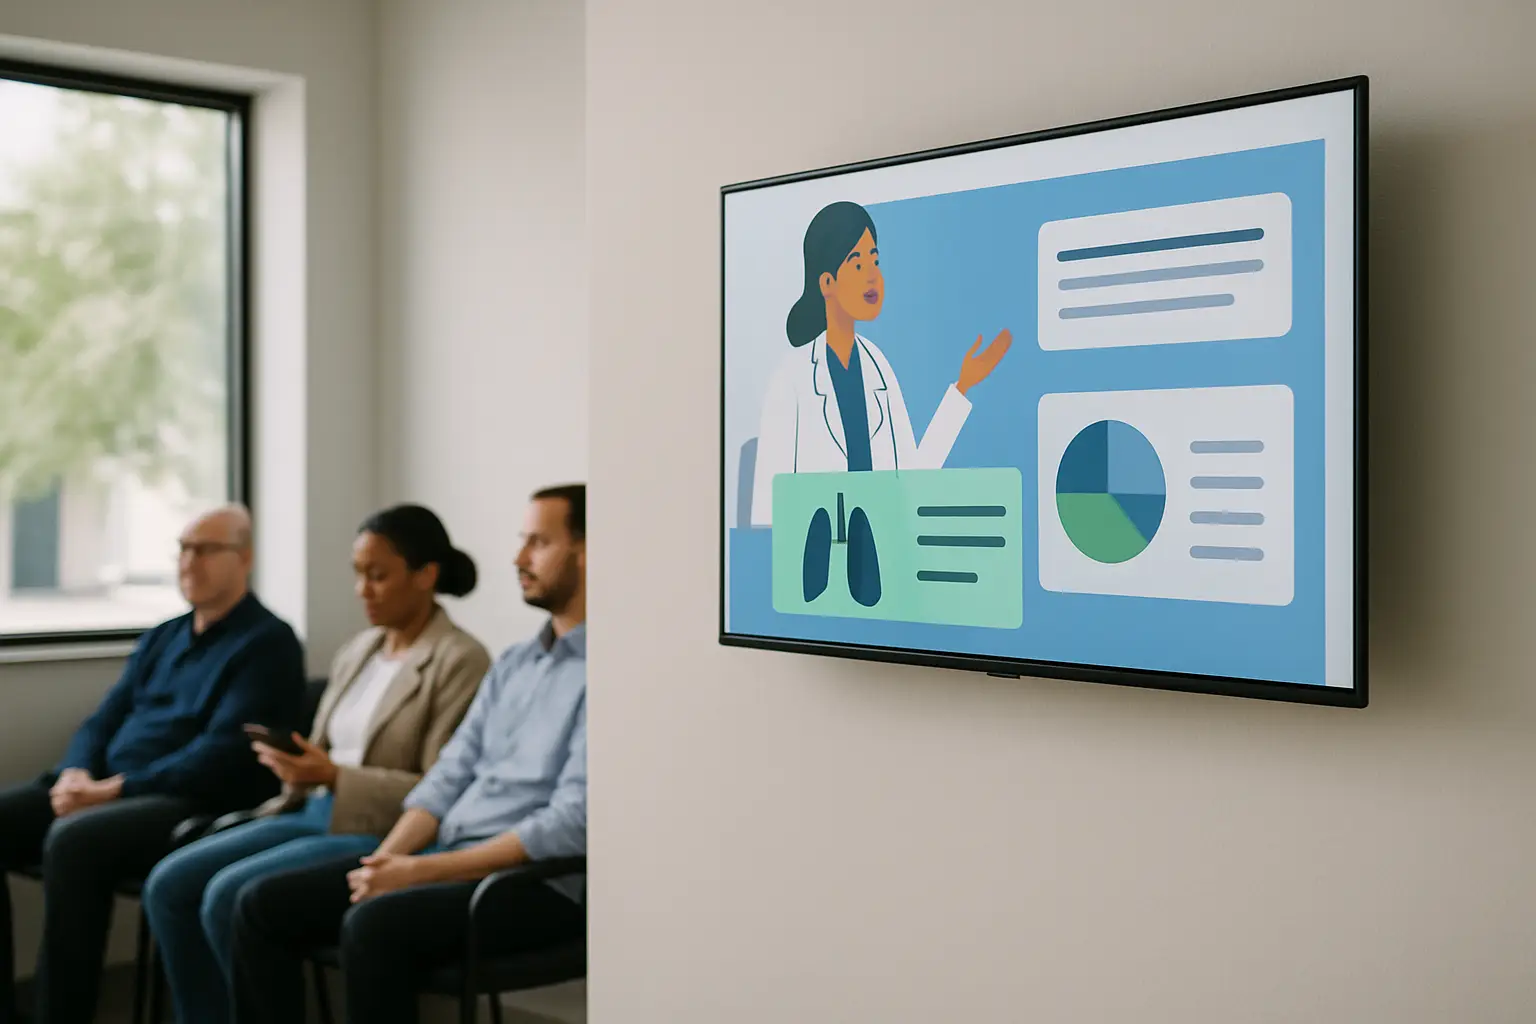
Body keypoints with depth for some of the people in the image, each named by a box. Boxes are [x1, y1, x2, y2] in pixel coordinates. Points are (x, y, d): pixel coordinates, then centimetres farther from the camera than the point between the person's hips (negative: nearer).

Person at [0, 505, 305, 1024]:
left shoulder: (267, 643, -4)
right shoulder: (161, 638, 21)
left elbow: (223, 754, -15)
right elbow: (104, 720, 18)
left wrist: (117, 788, -18)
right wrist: (76, 773, -6)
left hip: (196, 807, -8)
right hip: (104, 788, 8)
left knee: (72, 840, -33)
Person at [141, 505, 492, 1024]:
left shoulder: (459, 660, -10)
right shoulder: (357, 650, 14)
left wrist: (333, 776, -22)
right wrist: (292, 761, -3)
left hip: (379, 834, -8)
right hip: (312, 813, 8)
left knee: (227, 896, -24)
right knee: (168, 884, -7)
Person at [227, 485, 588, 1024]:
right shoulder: (512, 663, 17)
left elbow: (571, 827, -19)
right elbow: (448, 778, 13)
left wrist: (424, 870, -17)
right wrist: (383, 859, -6)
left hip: (537, 882, -8)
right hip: (450, 861, 9)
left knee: (373, 926, -33)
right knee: (263, 904, -4)